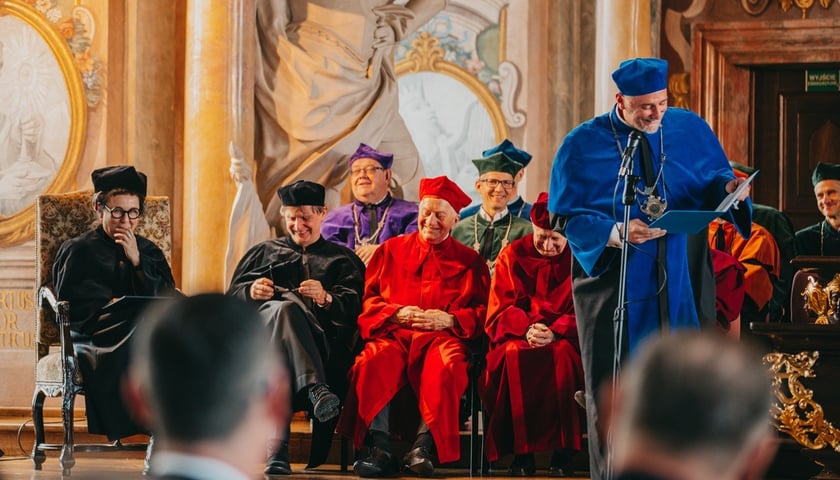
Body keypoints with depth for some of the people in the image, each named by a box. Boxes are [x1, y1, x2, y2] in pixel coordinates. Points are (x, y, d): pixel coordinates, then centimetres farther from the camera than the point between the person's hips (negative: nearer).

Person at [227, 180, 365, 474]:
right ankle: (314, 388, -57)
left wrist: (326, 298, -14)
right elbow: (232, 296, 19)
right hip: (260, 327, 1)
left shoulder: (341, 259, 26)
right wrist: (251, 291, -5)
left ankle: (278, 449, -49)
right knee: (284, 307, -39)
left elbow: (354, 305, 8)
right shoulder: (264, 252, 32)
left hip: (320, 338, -1)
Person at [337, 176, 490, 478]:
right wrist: (397, 314, -7)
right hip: (394, 333, 1)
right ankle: (380, 449, -37)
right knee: (373, 362, -35)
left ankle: (423, 447, -35)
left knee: (447, 366, -38)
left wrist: (449, 319, -10)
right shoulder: (392, 250, 21)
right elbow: (368, 297, 13)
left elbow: (483, 311, 8)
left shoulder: (469, 261, 18)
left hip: (443, 336, -1)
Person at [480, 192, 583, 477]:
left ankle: (564, 450, -29)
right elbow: (500, 310, 2)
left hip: (564, 338, -1)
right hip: (520, 336, 1)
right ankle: (521, 450, -29)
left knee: (564, 355, -36)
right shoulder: (512, 256, 6)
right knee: (513, 356, -34)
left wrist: (555, 332, -23)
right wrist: (527, 329, -20)